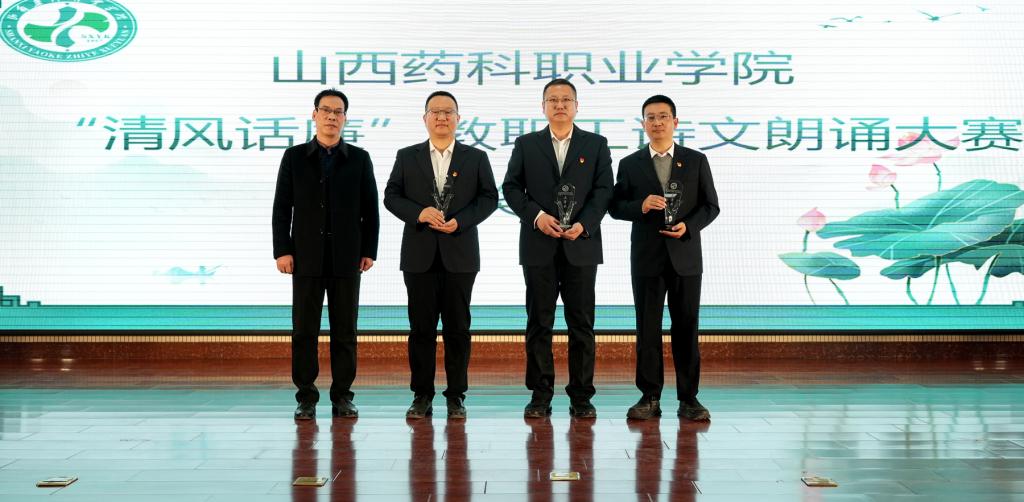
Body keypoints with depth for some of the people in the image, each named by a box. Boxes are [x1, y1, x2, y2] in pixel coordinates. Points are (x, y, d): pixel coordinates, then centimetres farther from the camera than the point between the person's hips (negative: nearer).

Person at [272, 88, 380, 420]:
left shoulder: (359, 159, 7)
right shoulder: (294, 157, 6)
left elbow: (370, 209, 6)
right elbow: (282, 208, 4)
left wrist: (369, 251, 0)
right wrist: (282, 250, -4)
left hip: (346, 259, 0)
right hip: (306, 258, 0)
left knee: (345, 330, 3)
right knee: (304, 330, 1)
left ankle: (342, 396, 11)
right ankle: (306, 398, 9)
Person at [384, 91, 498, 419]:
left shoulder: (476, 158, 8)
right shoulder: (407, 157, 9)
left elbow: (489, 197, 3)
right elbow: (391, 196, 5)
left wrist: (460, 221, -12)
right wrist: (419, 213, -13)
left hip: (460, 253, 0)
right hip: (420, 255, 0)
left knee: (457, 327, 3)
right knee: (421, 327, 3)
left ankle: (456, 396, 11)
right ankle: (422, 396, 11)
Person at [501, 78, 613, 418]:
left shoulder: (596, 145, 8)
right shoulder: (526, 145, 9)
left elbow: (604, 190, 1)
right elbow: (511, 187, 4)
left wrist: (584, 224, -13)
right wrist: (536, 215, -11)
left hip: (581, 245, 0)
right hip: (538, 246, 0)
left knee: (581, 323, 2)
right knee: (539, 322, 4)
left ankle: (581, 396, 9)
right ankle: (540, 395, 11)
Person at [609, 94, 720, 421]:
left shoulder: (696, 160, 6)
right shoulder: (630, 164, 6)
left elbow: (711, 205, 5)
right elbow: (616, 207, 4)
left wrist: (689, 226, -13)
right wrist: (641, 206, -15)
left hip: (685, 256, 0)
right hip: (646, 258, 0)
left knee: (686, 328, 3)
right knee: (647, 329, 2)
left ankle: (688, 398, 10)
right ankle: (650, 397, 9)